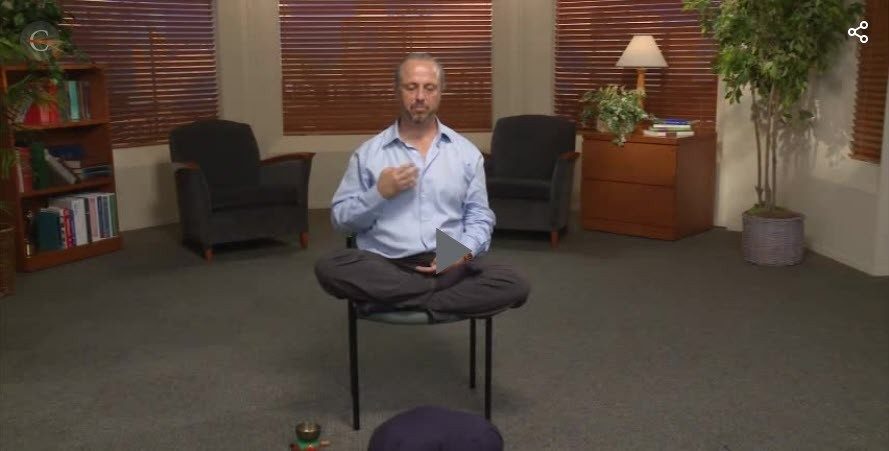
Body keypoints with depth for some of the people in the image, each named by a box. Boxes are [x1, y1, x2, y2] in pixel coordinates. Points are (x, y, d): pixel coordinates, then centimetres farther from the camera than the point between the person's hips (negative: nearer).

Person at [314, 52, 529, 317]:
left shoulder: (466, 152, 12)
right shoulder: (368, 153, 8)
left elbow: (479, 216, 10)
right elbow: (340, 219, 8)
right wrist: (379, 194, -10)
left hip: (449, 265, 1)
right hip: (385, 265, -1)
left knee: (514, 285, -26)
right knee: (329, 268, -31)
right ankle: (438, 292, -20)